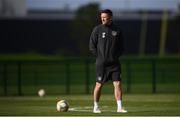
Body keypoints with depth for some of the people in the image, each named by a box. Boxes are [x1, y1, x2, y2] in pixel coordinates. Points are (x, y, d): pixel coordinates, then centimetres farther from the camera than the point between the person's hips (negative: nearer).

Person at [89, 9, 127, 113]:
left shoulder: (117, 30, 6)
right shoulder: (97, 29, -1)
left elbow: (121, 46, 15)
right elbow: (92, 46, 1)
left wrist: (117, 55, 2)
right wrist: (100, 56, -4)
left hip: (114, 63, 2)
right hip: (101, 63, -2)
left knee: (117, 84, -6)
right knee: (99, 85, 3)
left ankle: (119, 107, -4)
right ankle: (96, 107, 17)